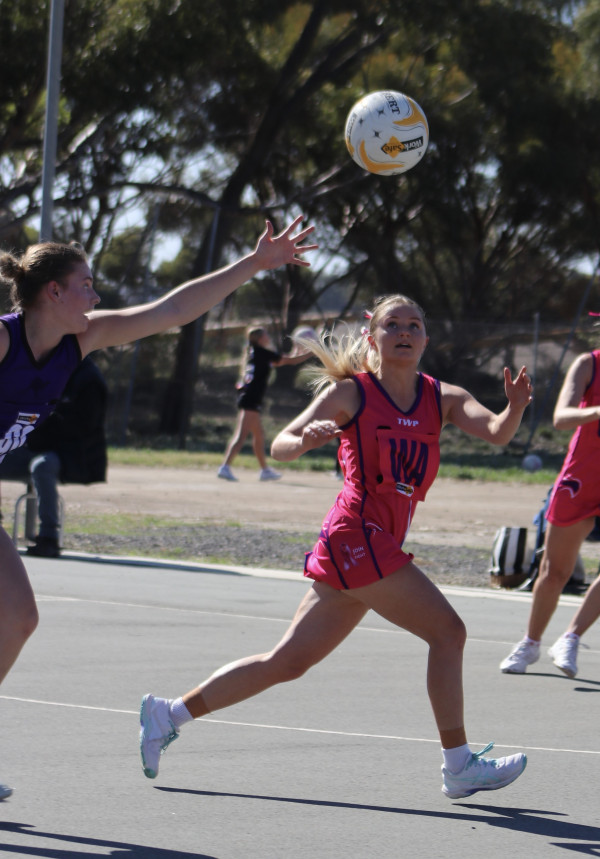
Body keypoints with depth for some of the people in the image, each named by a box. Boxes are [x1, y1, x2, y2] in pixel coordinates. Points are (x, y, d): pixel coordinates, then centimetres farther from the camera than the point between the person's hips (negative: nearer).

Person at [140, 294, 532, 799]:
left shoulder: (443, 398, 11)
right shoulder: (352, 392, -2)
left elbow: (496, 433, -4)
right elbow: (280, 447, -7)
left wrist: (514, 408, -26)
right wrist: (306, 440, -29)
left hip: (380, 548, 7)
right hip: (357, 533, -6)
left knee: (288, 662, 9)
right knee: (447, 630, -11)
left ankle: (168, 714, 18)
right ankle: (459, 767, -5)